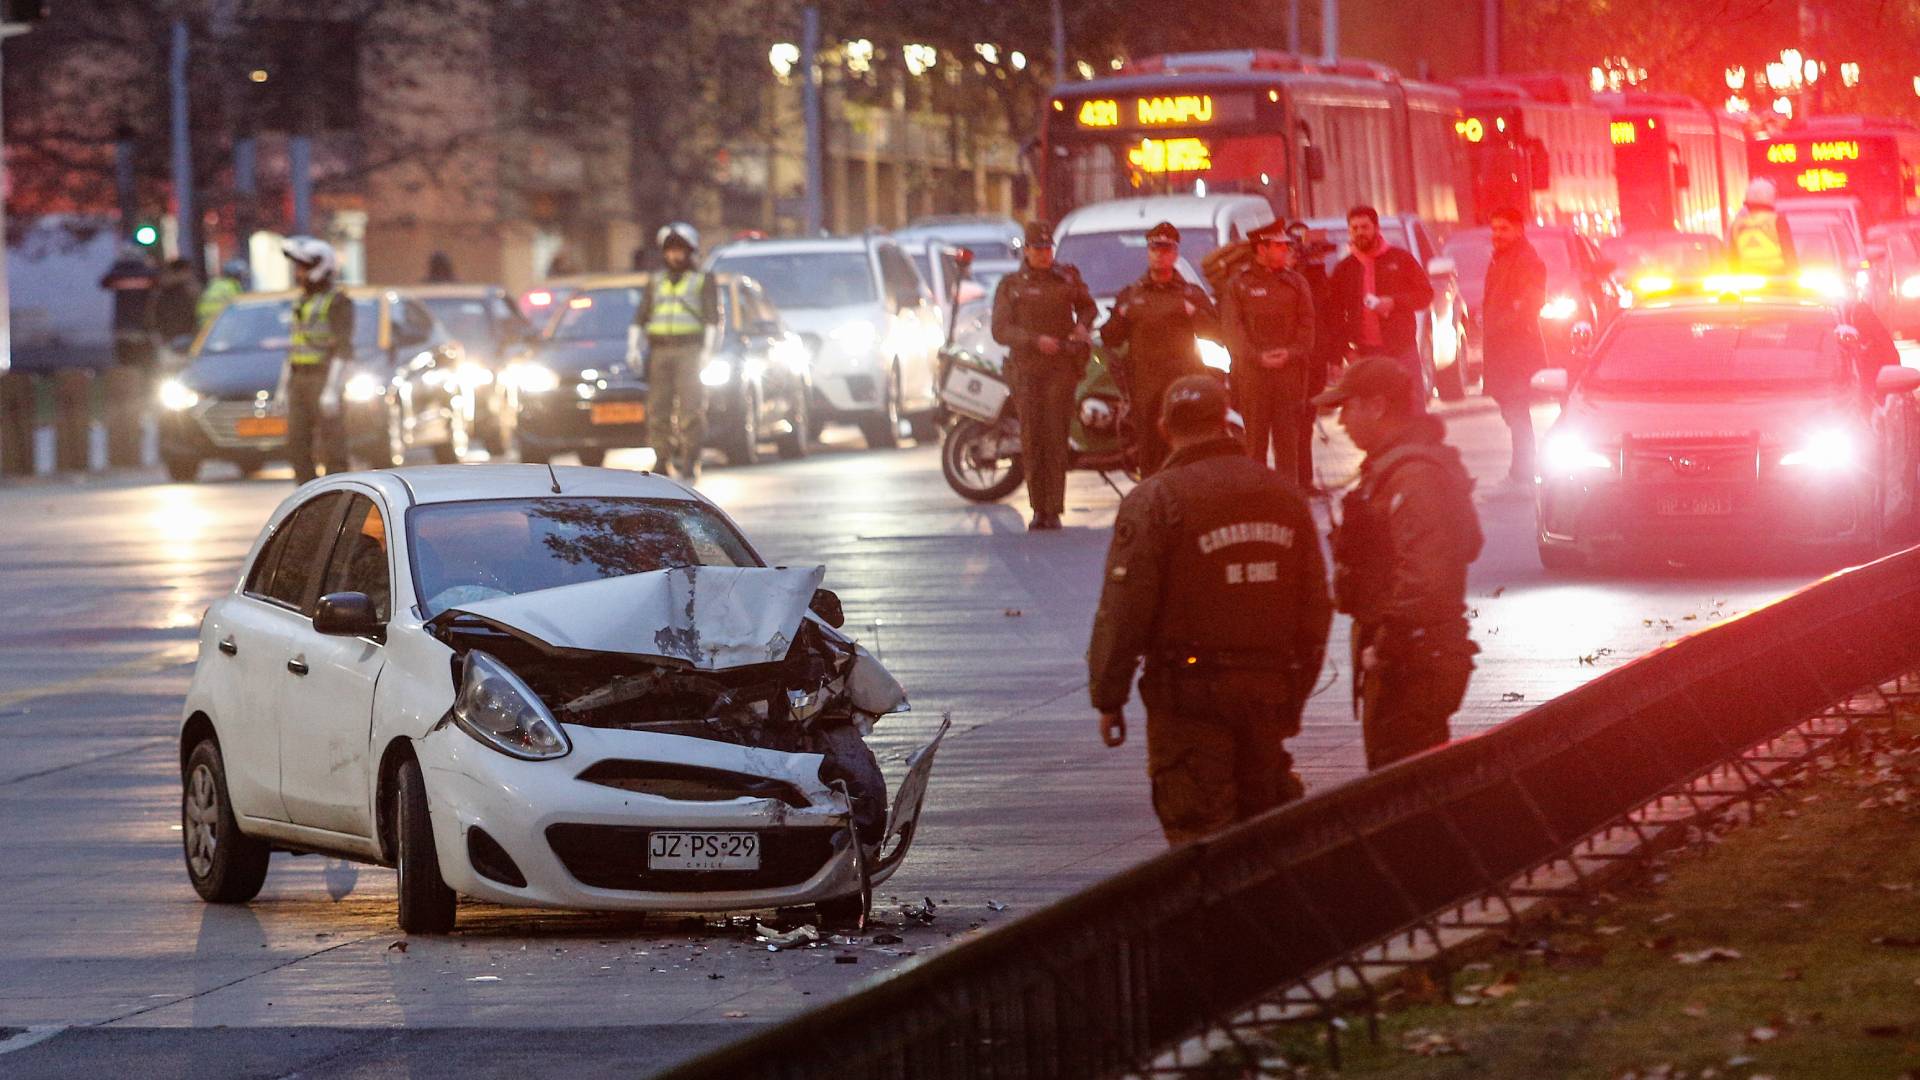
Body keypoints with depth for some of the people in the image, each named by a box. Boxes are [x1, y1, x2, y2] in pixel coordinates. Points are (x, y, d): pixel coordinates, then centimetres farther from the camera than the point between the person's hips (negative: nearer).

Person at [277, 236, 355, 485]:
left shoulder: (338, 303, -8)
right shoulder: (302, 301, 17)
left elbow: (343, 349, -14)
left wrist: (332, 391, -21)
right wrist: (285, 385, 18)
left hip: (325, 378, -8)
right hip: (299, 379, 8)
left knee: (331, 446, -6)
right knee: (297, 446, 4)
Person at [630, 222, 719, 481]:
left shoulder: (702, 281, 10)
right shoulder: (655, 283, 20)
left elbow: (712, 318, 3)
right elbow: (640, 318, 19)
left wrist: (707, 350, -8)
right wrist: (633, 347, 7)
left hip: (690, 350, -3)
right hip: (659, 351, 3)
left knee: (691, 409, -10)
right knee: (658, 410, -4)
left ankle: (690, 464, -9)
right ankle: (662, 462, 0)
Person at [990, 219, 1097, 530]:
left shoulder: (1067, 278, 12)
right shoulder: (1010, 285, 9)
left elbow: (1087, 305, 28)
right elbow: (1000, 330, 1)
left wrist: (1083, 325, 5)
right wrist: (1036, 341, -13)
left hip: (1061, 367, -1)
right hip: (1026, 370, 1)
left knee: (1055, 441, -9)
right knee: (1032, 442, -3)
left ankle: (1054, 510, -9)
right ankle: (1039, 509, 6)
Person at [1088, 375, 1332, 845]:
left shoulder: (1152, 501, -10)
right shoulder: (1285, 495, 8)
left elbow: (1123, 612, -12)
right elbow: (1316, 608, 14)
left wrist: (1108, 698, -4)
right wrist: (1295, 697, 22)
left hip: (1189, 692, -5)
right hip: (1271, 682, 5)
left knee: (1198, 828, -4)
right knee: (1260, 820, 16)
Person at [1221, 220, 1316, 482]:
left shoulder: (1296, 283, 13)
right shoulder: (1238, 285, 6)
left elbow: (1307, 324, 7)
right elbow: (1231, 328, -1)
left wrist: (1291, 353, -10)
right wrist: (1258, 357, -13)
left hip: (1290, 370, 2)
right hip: (1252, 372, -2)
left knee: (1288, 438, 0)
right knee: (1255, 438, -3)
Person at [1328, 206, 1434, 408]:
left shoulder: (1400, 259, 5)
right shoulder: (1344, 269, 10)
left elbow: (1426, 294, 4)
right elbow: (1337, 315, 10)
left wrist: (1394, 303, -12)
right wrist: (1346, 349, -2)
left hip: (1402, 348, -1)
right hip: (1365, 352, 1)